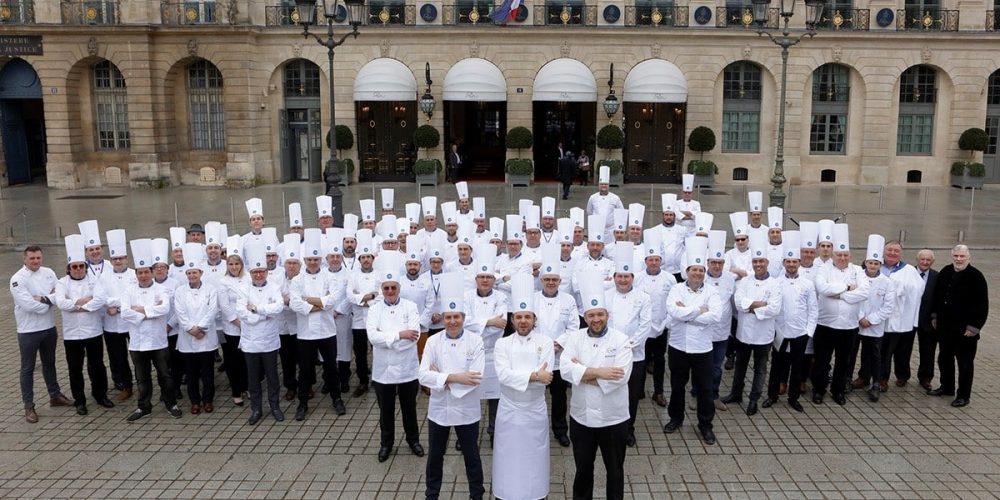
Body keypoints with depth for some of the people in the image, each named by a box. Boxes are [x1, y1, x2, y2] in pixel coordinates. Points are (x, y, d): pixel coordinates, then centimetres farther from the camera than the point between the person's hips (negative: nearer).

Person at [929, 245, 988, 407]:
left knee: (965, 363, 5)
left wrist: (974, 327, -15)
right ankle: (946, 387, 33)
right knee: (944, 358, 17)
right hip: (945, 326, 6)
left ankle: (963, 395, 16)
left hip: (965, 330, -6)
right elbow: (937, 294, 15)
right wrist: (934, 315, 12)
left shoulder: (976, 276, -13)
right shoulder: (945, 272, 4)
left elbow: (982, 304, -13)